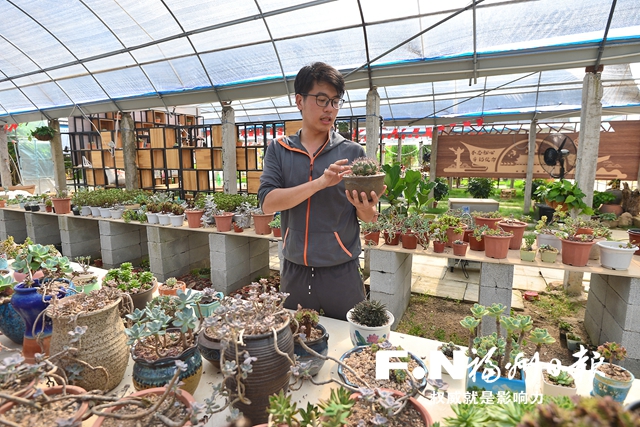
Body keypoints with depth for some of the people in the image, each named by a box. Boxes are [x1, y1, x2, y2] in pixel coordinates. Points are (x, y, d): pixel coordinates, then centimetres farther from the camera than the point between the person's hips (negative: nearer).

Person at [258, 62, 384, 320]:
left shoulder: (352, 152, -2)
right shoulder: (279, 150, 1)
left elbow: (370, 217, 0)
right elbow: (267, 203, -13)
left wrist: (364, 207, -24)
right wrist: (320, 183, -24)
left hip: (341, 273, -1)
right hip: (294, 272, 1)